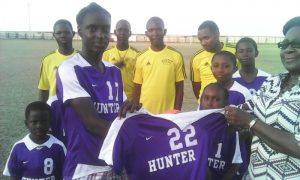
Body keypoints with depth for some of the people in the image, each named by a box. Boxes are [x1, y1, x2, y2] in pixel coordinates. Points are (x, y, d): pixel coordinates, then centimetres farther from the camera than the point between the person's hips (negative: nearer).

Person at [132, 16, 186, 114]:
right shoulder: (141, 58, 2)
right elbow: (137, 88, 6)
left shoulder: (176, 56, -3)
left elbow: (179, 87, -1)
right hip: (145, 112, 2)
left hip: (168, 113, -1)